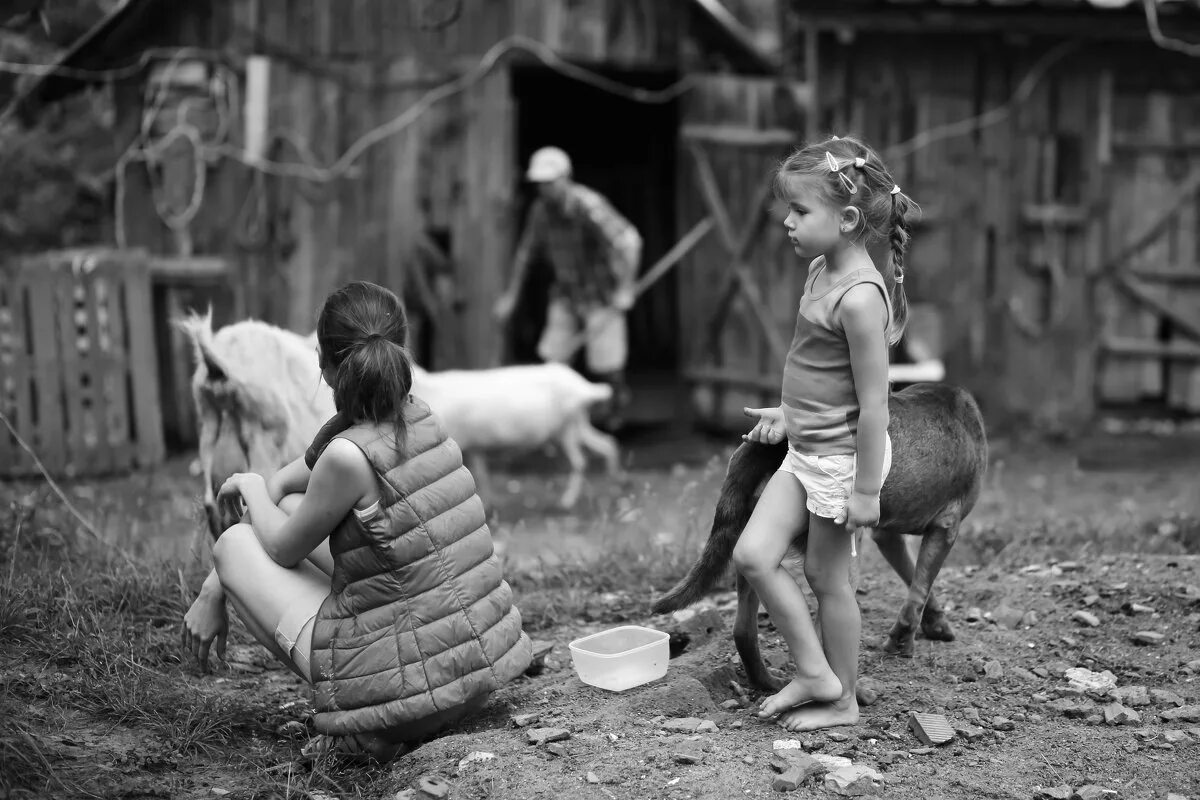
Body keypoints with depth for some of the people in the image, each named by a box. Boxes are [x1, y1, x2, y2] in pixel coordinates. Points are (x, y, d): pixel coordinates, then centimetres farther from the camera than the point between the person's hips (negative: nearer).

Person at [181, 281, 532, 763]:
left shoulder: (350, 456, -21)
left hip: (406, 685, -8)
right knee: (294, 507, 19)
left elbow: (282, 550, -2)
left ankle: (360, 728, 5)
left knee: (236, 543, 10)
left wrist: (251, 487, 19)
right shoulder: (420, 421, 3)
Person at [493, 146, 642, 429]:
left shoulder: (589, 206, -25)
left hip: (602, 294, -6)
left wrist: (626, 289, -30)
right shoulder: (541, 210, -3)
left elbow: (629, 240, -28)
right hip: (566, 294, 6)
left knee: (604, 366, 0)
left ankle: (619, 399, 32)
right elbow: (526, 251, 12)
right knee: (552, 357, -5)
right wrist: (511, 295, 15)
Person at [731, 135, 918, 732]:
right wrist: (788, 413, 19)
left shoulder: (860, 296, -24)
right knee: (753, 555, 2)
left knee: (826, 575, 5)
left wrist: (866, 489, -20)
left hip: (842, 458, -9)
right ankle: (814, 672, 13)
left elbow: (873, 402, -23)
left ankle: (841, 701, 22)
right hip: (805, 450, 9)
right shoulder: (821, 270, 5)